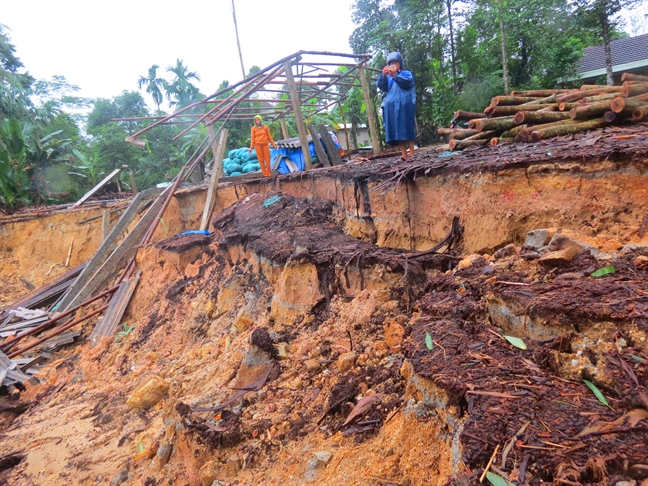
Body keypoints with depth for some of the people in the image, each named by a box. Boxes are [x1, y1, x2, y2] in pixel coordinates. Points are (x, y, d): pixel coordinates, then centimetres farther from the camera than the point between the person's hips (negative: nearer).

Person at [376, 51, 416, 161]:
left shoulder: (406, 73, 14)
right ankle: (404, 155, -3)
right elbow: (381, 87, 3)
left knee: (407, 129, -8)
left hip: (404, 105, -3)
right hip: (391, 106, 3)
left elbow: (407, 82, -8)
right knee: (397, 131, -3)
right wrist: (383, 75, -13)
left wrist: (395, 75, -21)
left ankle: (412, 154, -10)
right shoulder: (387, 77, 23)